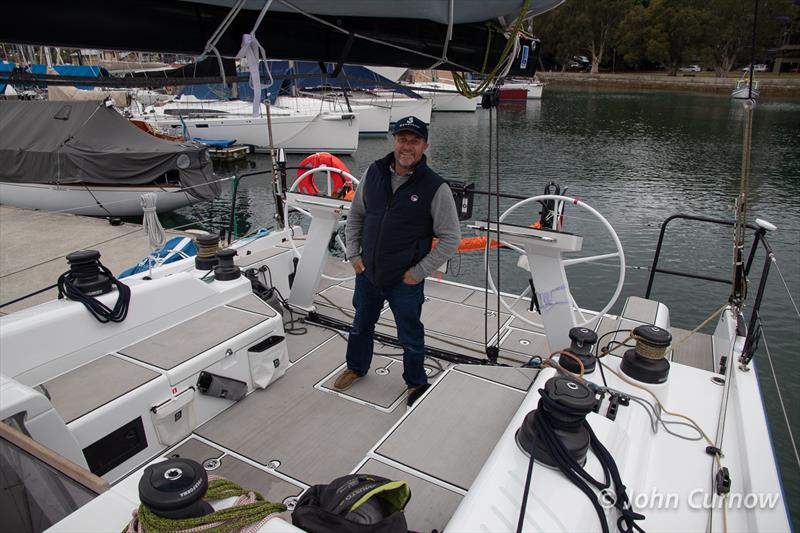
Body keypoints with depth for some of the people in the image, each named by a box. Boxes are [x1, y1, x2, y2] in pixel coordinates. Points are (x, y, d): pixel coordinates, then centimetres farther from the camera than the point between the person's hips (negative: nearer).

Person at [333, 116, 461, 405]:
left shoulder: (435, 188, -17)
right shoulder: (373, 173, -4)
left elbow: (451, 238, -12)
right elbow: (355, 215, 10)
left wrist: (418, 272, -13)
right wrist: (354, 254, 3)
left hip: (405, 282, -4)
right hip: (367, 273, 4)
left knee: (410, 337, 14)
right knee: (361, 325, 25)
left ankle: (417, 384, 40)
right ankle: (356, 368, 51)